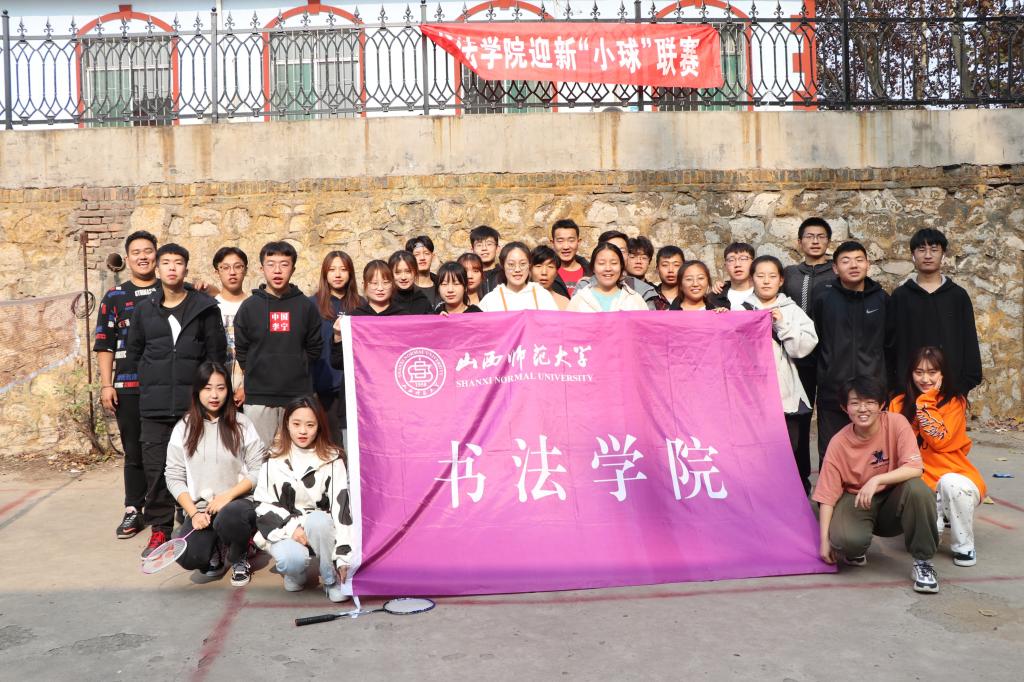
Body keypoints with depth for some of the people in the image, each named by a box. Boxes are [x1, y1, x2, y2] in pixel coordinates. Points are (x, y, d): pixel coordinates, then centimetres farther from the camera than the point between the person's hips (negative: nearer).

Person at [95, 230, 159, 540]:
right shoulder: (114, 297, 9)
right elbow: (105, 344, 7)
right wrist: (106, 385, 0)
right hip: (128, 387, 1)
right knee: (134, 451, 6)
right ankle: (133, 511, 15)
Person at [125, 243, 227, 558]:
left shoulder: (205, 307, 2)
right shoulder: (144, 309, 10)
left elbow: (216, 354, 4)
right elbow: (133, 351, 19)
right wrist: (150, 382, 16)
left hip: (195, 402, -2)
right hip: (155, 405, 3)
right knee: (155, 468, 5)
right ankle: (159, 528, 15)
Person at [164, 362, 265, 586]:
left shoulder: (242, 424, 2)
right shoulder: (183, 428, 6)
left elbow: (258, 470, -3)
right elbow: (174, 476, 3)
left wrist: (228, 495, -15)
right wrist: (194, 513, -9)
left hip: (238, 502, -1)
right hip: (199, 507, 1)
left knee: (228, 517, -37)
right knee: (187, 557, -26)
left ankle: (239, 559, -2)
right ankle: (215, 551, 13)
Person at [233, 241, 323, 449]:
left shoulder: (306, 306, 4)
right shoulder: (250, 306, 4)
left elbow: (315, 348, 9)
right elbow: (241, 350, 9)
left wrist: (296, 369, 4)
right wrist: (256, 373, 5)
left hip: (298, 395, 0)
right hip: (258, 397, 0)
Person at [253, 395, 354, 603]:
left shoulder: (332, 459, -4)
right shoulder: (274, 461, 0)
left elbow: (341, 506, -11)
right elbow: (263, 504, -1)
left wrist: (344, 557, -19)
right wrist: (291, 528, -19)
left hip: (321, 529, 0)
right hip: (284, 530, 0)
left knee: (318, 521, -36)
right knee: (292, 559, -34)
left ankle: (332, 579, -13)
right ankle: (295, 574, 6)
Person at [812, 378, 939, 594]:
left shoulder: (896, 423, -15)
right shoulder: (838, 443, -12)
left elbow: (915, 468, -25)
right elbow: (827, 495, -9)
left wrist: (876, 480, -38)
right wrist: (824, 539, -15)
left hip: (893, 502, 1)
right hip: (856, 500, 0)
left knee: (917, 489, -34)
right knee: (847, 540, -34)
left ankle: (922, 562, -16)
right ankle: (855, 553, 8)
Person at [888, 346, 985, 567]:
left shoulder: (955, 402, -1)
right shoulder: (899, 404, 5)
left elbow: (940, 440, -14)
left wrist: (924, 403, -14)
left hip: (954, 477, -1)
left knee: (950, 483, -38)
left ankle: (964, 546, -12)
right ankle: (938, 517, 12)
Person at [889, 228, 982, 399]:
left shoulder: (958, 295, 7)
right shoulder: (900, 296, 5)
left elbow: (969, 341, 6)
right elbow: (891, 342, 3)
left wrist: (969, 381, -2)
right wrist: (892, 386, -2)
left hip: (951, 383, 1)